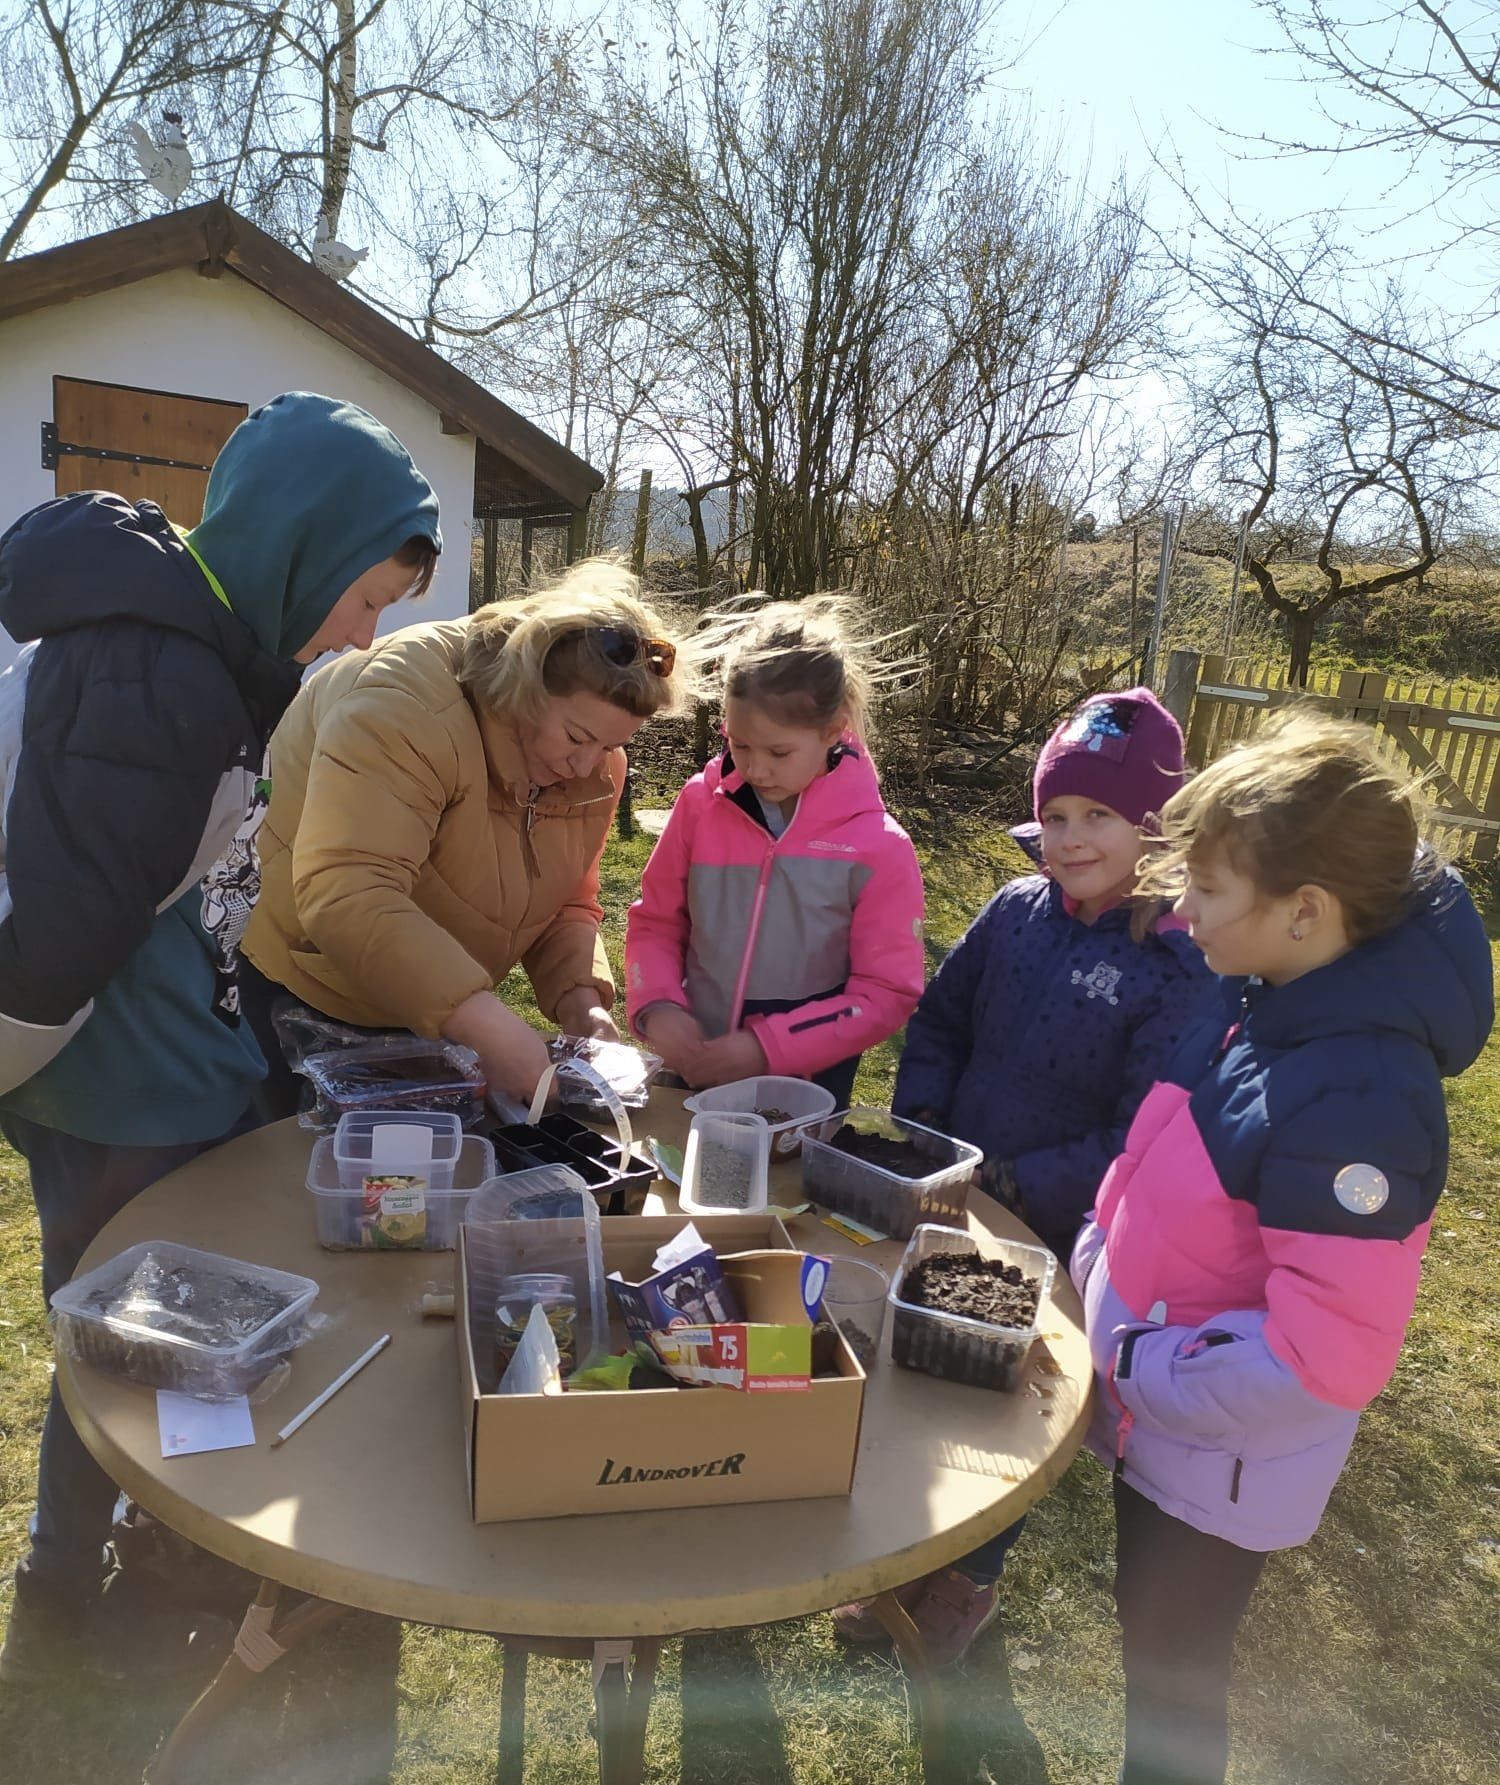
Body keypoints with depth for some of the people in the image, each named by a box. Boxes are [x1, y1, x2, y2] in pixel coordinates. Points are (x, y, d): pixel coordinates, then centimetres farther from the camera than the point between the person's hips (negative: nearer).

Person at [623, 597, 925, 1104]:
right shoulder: (700, 803, -7)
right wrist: (657, 1007, -13)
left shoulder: (879, 847, -15)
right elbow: (655, 920, 4)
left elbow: (886, 994, -13)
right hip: (689, 1071, 3)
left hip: (804, 1096, -3)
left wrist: (766, 1048, -20)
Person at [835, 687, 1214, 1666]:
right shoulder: (1017, 910, -5)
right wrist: (922, 1130, -6)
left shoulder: (1185, 970, -21)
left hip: (1060, 1246, -5)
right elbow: (940, 1019, 6)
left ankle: (971, 1581, 45)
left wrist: (1015, 1183, -22)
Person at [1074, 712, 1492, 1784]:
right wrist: (1101, 1256, 0)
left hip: (1222, 1462, -8)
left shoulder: (1356, 1101, -34)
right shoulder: (1266, 1000, -8)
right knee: (1148, 1634, 30)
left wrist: (1144, 1370, -21)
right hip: (1155, 1414, 8)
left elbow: (1326, 1355, -31)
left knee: (1171, 1676, 18)